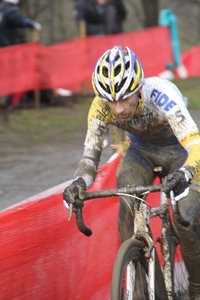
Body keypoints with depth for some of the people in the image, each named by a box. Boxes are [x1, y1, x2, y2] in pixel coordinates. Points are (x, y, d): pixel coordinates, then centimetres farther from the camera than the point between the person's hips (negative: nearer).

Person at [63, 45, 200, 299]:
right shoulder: (101, 107, -29)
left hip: (179, 150, -3)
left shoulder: (161, 95, -40)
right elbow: (90, 155, -20)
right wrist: (79, 182, -43)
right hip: (140, 149, 3)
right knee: (128, 211, -24)